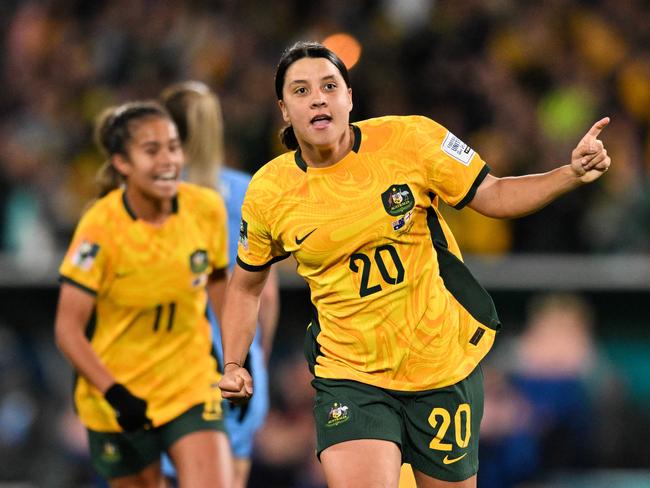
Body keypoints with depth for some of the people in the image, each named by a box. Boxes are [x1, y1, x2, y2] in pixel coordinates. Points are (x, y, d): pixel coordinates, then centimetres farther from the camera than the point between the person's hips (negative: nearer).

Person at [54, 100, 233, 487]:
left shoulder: (207, 209, -8)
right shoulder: (100, 229, -19)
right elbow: (68, 329, -16)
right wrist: (116, 395, -25)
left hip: (193, 382, 2)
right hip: (116, 390, -2)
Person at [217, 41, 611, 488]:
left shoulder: (409, 139, -9)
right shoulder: (267, 193, -5)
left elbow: (492, 195, -1)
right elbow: (246, 286, 11)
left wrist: (572, 174, -16)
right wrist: (233, 364, 0)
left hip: (445, 363, 0)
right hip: (349, 378, 0)